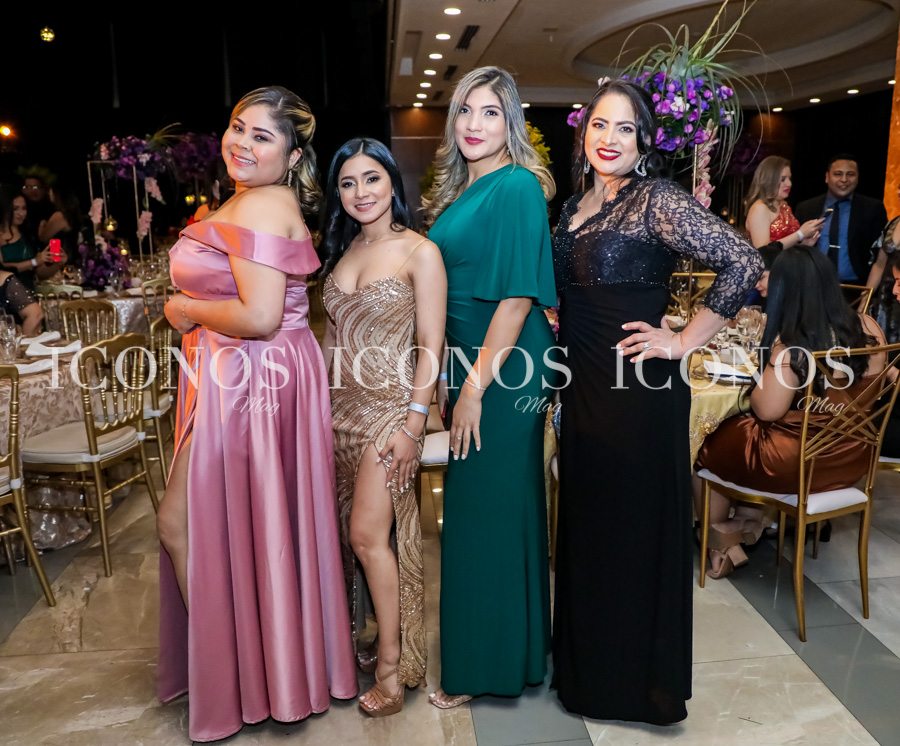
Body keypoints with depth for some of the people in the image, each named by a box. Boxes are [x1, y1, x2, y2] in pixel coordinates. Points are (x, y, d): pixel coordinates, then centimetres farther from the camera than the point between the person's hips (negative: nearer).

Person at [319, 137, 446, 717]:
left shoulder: (419, 252, -7)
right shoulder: (342, 250, 12)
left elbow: (432, 347, -11)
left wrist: (413, 422, -16)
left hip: (389, 407, -6)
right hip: (339, 405, 6)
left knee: (369, 533, -7)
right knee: (349, 531, 10)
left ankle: (392, 665, 10)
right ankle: (361, 638, 26)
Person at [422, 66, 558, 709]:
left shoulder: (517, 187, -13)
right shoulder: (460, 191, 14)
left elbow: (517, 296, -19)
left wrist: (475, 387, -20)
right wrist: (445, 378, 15)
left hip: (504, 372, -9)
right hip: (471, 365, 9)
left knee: (486, 510, 1)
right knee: (478, 506, 16)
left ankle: (485, 668, 20)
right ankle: (514, 647, 34)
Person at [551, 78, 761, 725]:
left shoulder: (657, 200, -12)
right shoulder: (576, 207, 11)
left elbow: (744, 263, -18)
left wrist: (685, 342, -15)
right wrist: (561, 380, 13)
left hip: (639, 389, -8)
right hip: (584, 388, 8)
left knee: (637, 532, 6)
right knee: (586, 528, 17)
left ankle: (643, 685, 28)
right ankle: (589, 674, 38)